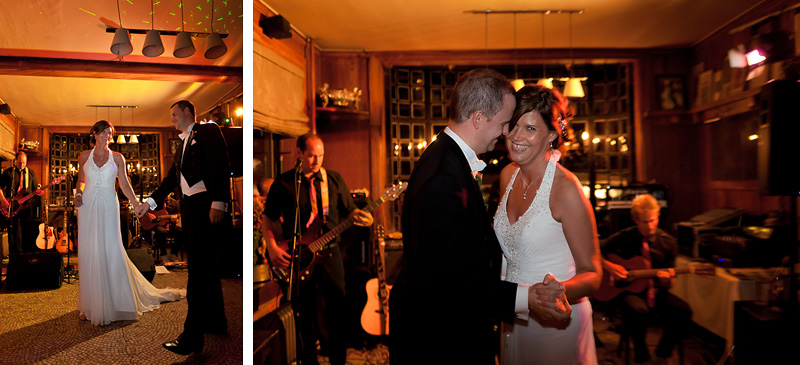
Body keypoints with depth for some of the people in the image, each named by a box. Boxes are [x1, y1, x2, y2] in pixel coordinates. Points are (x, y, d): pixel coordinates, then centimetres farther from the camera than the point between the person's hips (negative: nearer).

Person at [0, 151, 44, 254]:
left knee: (28, 232, 2)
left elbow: (35, 188, 14)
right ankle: (16, 255, 7)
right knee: (14, 233, -1)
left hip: (26, 206, 2)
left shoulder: (31, 173, 11)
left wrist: (38, 191, -9)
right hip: (11, 207, -2)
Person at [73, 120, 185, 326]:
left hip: (108, 207, -1)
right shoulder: (84, 156, 8)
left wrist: (138, 205, -3)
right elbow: (80, 180, 19)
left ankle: (116, 300, 8)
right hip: (88, 207, 1)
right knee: (88, 253, 3)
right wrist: (78, 194, -1)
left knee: (111, 251, -4)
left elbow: (124, 184, 5)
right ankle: (90, 304, 12)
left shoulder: (117, 158, 5)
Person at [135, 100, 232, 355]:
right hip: (188, 208, 9)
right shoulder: (183, 144, 25)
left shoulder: (208, 131, -1)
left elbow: (220, 166, -14)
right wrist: (149, 203, 19)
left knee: (199, 269, -9)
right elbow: (171, 178, 26)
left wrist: (218, 202, -22)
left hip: (206, 206, -9)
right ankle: (216, 321, 27)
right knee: (206, 267, 15)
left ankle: (192, 337, -6)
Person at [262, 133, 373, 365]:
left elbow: (349, 210, 9)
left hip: (329, 252, 1)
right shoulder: (283, 183, 2)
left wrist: (359, 216, -15)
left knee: (337, 310, 2)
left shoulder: (334, 179, 6)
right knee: (305, 314, 10)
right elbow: (267, 218, 6)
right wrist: (272, 247, -8)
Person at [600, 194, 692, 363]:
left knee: (683, 311, -24)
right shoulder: (623, 238, -5)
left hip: (656, 291, 4)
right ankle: (640, 352, -6)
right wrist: (609, 266, -16)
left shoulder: (667, 242, 3)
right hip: (628, 290, -3)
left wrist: (667, 280, -16)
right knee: (638, 311, -36)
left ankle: (664, 350, 5)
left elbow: (670, 283, 8)